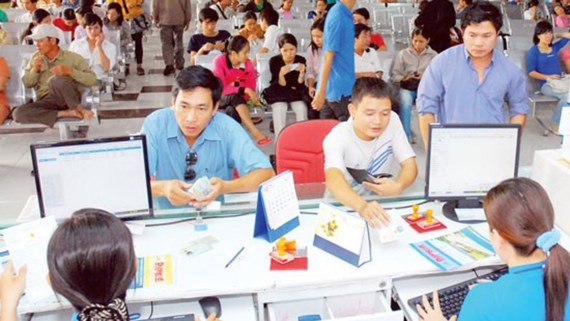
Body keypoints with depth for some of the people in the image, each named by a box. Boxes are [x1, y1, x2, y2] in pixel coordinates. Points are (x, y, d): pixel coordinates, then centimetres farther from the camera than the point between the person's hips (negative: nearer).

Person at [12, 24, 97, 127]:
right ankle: (65, 113, -26)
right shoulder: (36, 57, 15)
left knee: (56, 79, -37)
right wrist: (35, 69, -4)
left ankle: (80, 110, -20)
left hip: (69, 98, -4)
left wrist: (69, 71, -16)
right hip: (47, 101, 4)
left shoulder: (72, 57, 3)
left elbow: (92, 79, -5)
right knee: (18, 113, -27)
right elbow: (27, 84, 15)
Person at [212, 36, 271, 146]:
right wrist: (244, 90, -39)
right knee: (235, 97, -37)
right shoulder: (220, 61, -21)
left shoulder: (248, 64, -10)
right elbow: (221, 88, -29)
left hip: (237, 100, 4)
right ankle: (256, 133, -46)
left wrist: (235, 85, -28)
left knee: (232, 111, -34)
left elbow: (251, 89, -9)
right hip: (219, 98, -4)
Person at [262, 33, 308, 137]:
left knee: (301, 107, -27)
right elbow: (281, 85, -15)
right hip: (279, 93, -1)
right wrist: (281, 74, -35)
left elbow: (300, 85, -11)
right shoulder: (274, 61, -14)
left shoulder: (301, 60, -11)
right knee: (279, 108, -30)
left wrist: (302, 73, -29)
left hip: (296, 92, 1)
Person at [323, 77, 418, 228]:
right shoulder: (336, 137, -21)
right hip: (344, 206, -3)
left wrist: (399, 186, -31)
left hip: (382, 202, 3)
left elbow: (410, 165, -9)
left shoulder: (392, 121, -9)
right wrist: (362, 206, -56)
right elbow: (334, 179, -38)